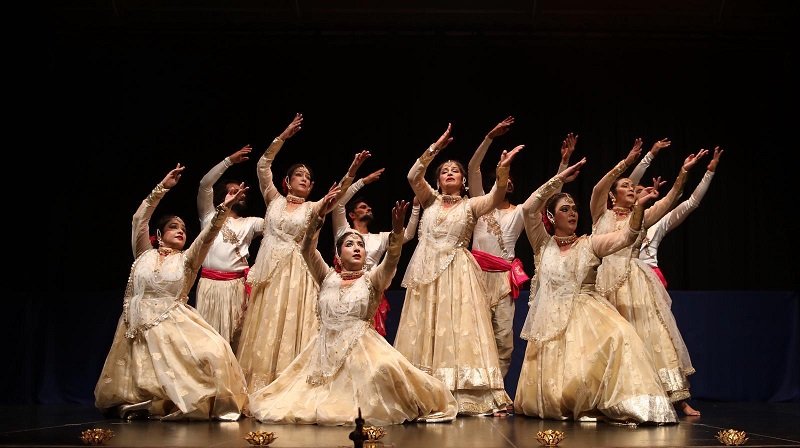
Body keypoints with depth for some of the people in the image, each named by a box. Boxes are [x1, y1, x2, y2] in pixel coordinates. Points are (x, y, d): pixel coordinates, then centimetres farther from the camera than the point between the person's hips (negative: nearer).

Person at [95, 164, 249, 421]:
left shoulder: (186, 259, 10)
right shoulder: (144, 255, 10)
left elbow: (208, 235, -4)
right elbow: (139, 219, 3)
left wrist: (223, 209, -20)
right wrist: (162, 188, -1)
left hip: (175, 324, 0)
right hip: (141, 328, 0)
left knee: (213, 352, -22)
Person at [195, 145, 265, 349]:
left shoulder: (250, 223, 19)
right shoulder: (209, 215, 12)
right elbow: (205, 184, 0)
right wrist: (230, 160, -3)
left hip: (237, 286, 3)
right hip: (211, 284, -3)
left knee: (235, 337, 1)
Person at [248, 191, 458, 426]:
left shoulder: (372, 279, 7)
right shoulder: (328, 277, 11)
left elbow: (392, 259, -12)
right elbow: (307, 250, -3)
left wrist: (397, 230, -31)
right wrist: (320, 214, -16)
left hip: (362, 348, -2)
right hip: (325, 351, 3)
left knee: (384, 369, -33)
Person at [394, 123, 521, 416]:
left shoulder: (470, 205, 8)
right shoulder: (430, 200, 13)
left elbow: (496, 196, -11)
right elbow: (413, 176, -4)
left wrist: (503, 169, -28)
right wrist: (434, 149, -12)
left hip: (457, 273, -2)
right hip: (426, 271, 2)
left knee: (460, 330, -8)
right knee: (424, 331, 0)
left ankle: (469, 397, -11)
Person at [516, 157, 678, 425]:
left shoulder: (589, 244, 9)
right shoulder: (543, 245, 8)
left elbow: (627, 236, -5)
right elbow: (531, 210, -6)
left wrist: (639, 207, -21)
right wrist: (560, 179, -9)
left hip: (587, 314, 0)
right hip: (552, 319, 0)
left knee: (616, 337, -32)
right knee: (550, 389, -9)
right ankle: (569, 407, 25)